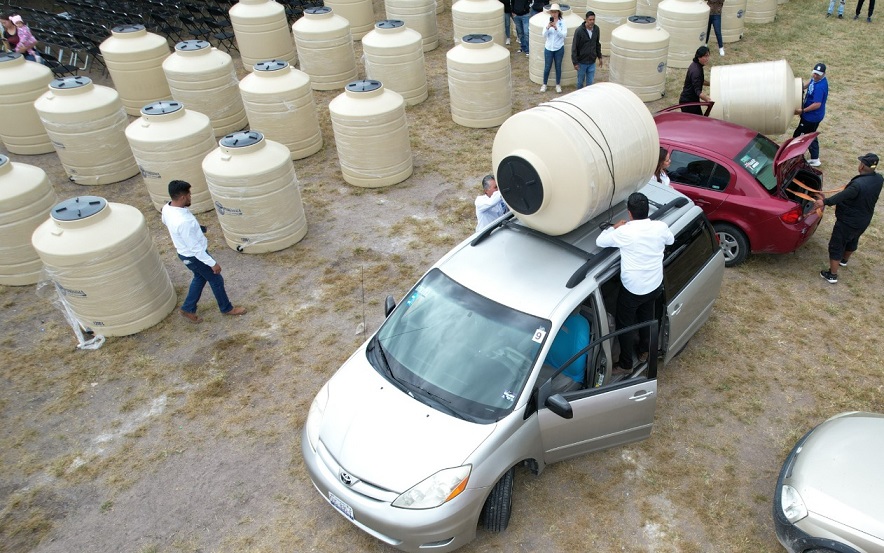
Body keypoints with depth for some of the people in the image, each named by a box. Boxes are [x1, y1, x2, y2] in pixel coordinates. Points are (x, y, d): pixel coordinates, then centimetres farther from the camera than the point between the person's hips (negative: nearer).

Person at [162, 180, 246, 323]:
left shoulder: (167, 208, -10)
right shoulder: (183, 221, -39)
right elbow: (195, 248, -31)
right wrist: (212, 263, -21)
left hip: (184, 252, 9)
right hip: (195, 256, -9)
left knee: (200, 278, 28)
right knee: (216, 280, 13)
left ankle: (188, 309, 38)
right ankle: (226, 308, 34)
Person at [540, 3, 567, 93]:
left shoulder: (562, 22, -8)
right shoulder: (548, 21, -4)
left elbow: (564, 34, -17)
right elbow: (544, 35, -11)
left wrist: (556, 28, -29)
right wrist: (548, 27, -30)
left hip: (559, 48, -1)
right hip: (548, 48, 1)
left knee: (558, 67, 10)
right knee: (547, 67, 8)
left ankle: (558, 85, 24)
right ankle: (544, 84, 24)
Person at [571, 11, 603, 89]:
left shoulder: (596, 29, -2)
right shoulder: (579, 31, -17)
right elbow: (574, 47, -13)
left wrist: (599, 57, 13)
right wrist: (575, 62, -15)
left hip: (592, 62, 4)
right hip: (582, 62, -4)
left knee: (590, 82, 8)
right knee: (580, 81, 11)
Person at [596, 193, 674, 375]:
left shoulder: (625, 232, -26)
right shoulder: (660, 227, -11)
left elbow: (600, 241, -11)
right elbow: (671, 240, 13)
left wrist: (614, 227, 4)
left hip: (632, 289, -5)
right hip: (655, 286, 6)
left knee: (625, 325, 13)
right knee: (646, 317, 30)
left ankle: (626, 365, 23)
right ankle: (644, 350, 50)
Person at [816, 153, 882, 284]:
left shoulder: (858, 184, -36)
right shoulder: (879, 179, -8)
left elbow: (842, 196, -35)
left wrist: (825, 202, -28)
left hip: (847, 222, -8)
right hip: (864, 220, 8)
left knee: (836, 246, 5)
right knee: (852, 241, 31)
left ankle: (832, 275, 11)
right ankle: (844, 260, 56)